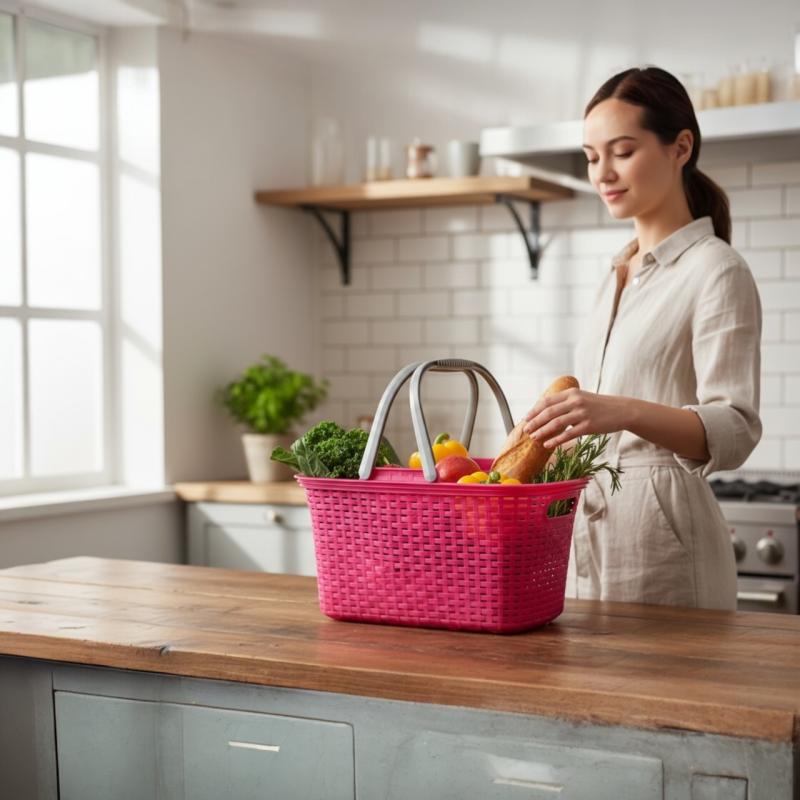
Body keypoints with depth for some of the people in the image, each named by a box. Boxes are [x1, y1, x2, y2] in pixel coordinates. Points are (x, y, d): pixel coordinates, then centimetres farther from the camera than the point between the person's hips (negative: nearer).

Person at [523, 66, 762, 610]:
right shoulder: (620, 274, 16)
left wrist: (624, 412, -34)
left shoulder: (716, 271, -8)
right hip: (592, 532, 7)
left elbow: (734, 431, -20)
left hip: (661, 543, -7)